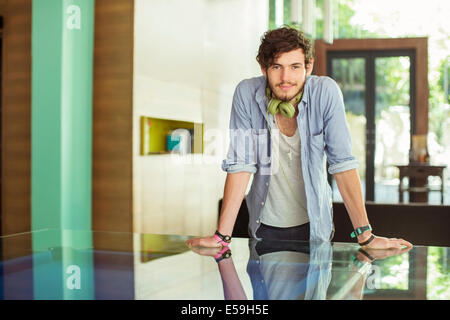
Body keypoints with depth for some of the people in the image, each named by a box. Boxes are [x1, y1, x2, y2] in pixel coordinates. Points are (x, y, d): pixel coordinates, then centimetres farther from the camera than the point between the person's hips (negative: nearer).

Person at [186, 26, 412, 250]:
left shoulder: (326, 92, -18)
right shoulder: (247, 93, -17)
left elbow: (342, 164, -17)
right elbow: (240, 164, -15)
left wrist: (365, 235, -20)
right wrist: (222, 235, -19)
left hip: (314, 223, 0)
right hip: (265, 225, 1)